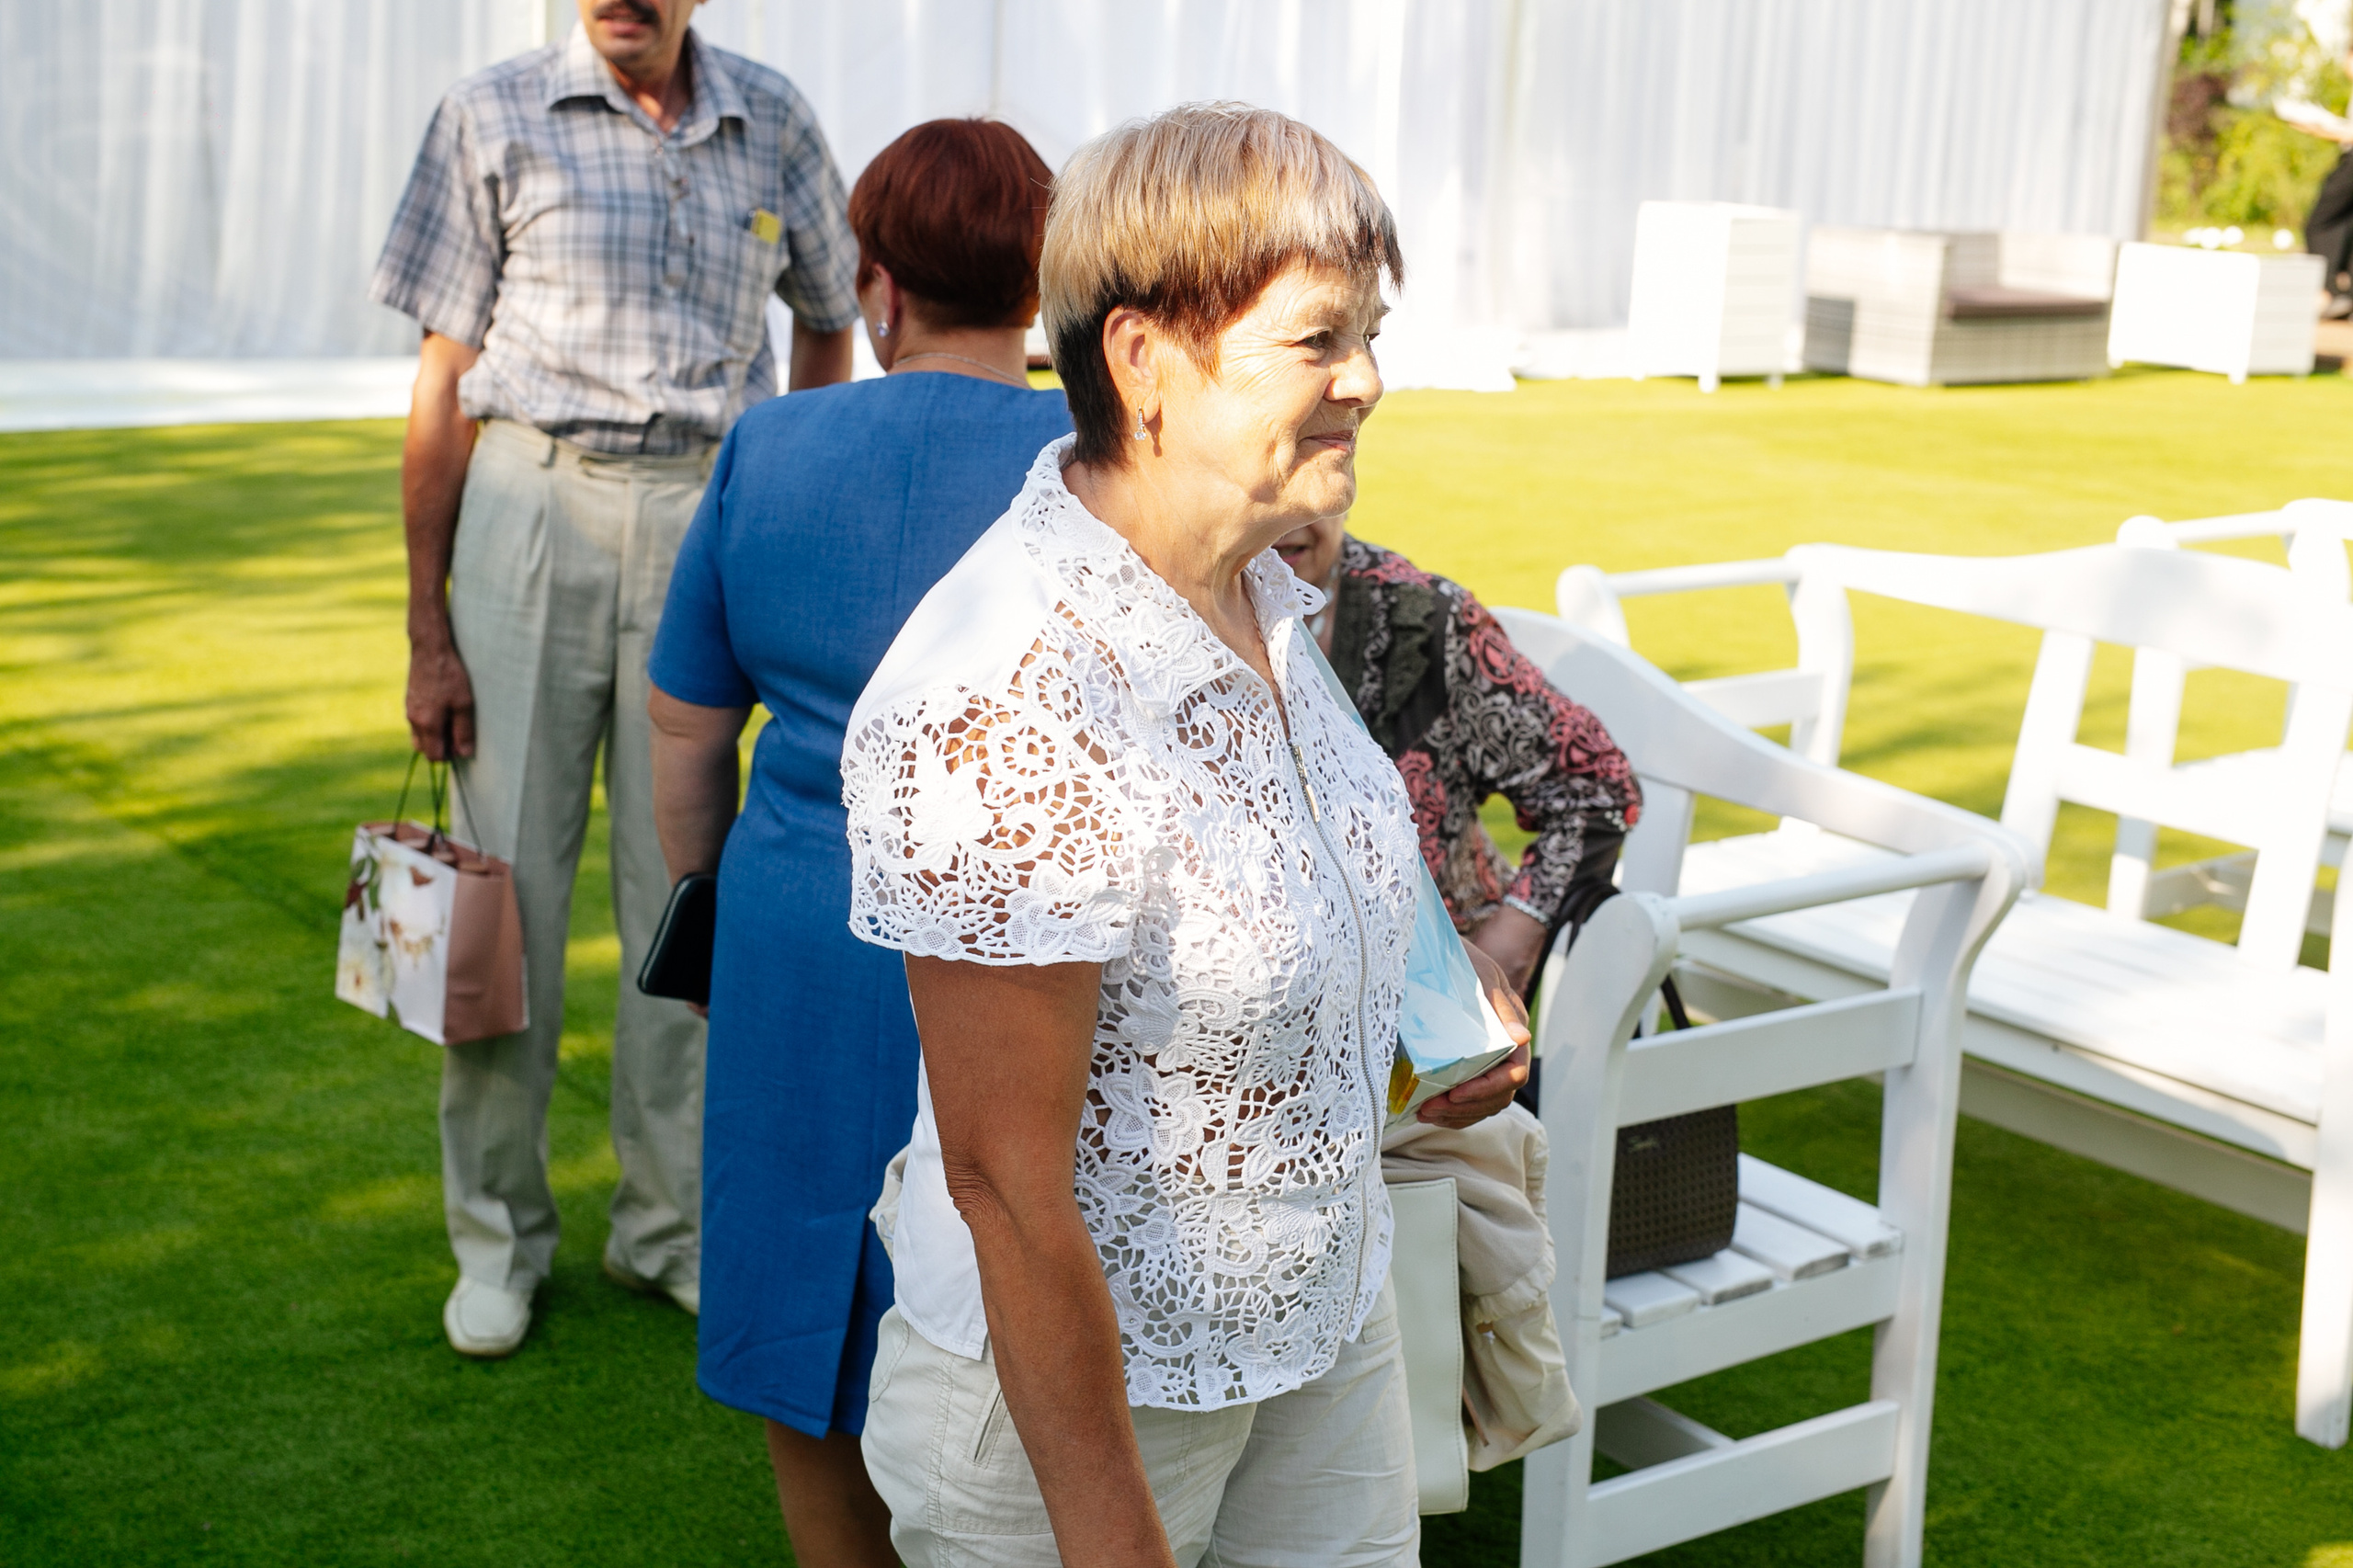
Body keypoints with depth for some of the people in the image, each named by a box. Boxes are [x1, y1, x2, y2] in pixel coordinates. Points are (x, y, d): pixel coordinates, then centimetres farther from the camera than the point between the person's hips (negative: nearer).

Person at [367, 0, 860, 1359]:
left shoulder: (773, 124, 6)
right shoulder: (493, 120, 1)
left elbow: (829, 318, 21)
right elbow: (448, 382, 0)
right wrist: (427, 627, -3)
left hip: (708, 522, 2)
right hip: (530, 508, -1)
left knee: (689, 883, 6)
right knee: (508, 881, 0)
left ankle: (673, 1224, 20)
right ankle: (500, 1237, 15)